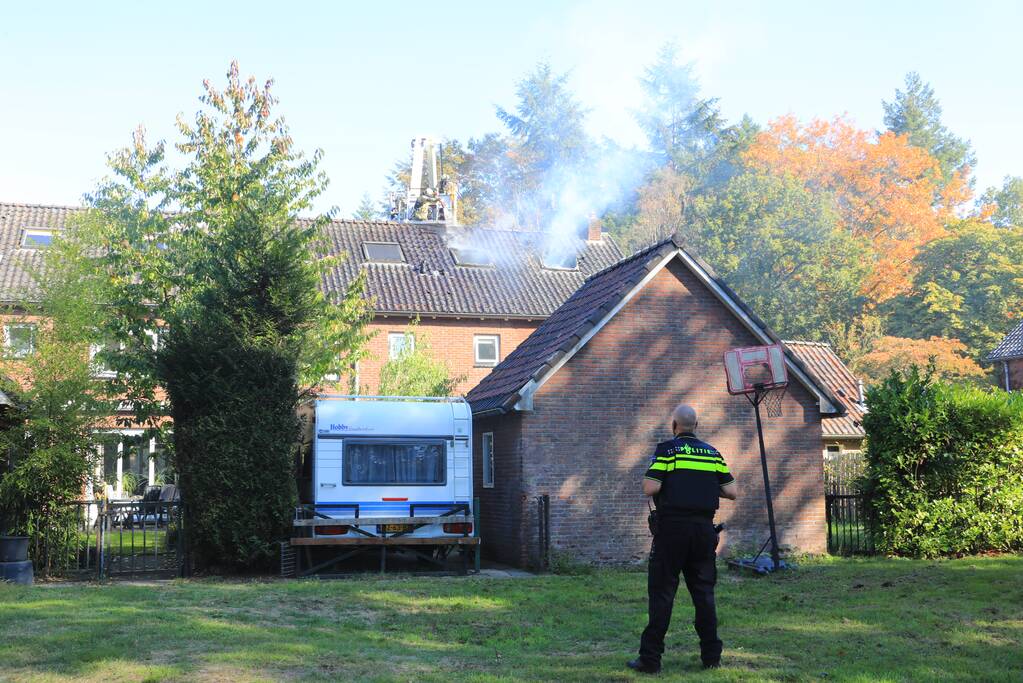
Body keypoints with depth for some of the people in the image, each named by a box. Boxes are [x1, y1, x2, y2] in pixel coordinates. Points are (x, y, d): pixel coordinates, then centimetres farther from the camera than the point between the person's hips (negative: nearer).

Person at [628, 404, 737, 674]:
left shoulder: (667, 449, -5)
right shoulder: (712, 453, 9)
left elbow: (650, 488, -14)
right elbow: (731, 491, 6)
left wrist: (647, 479, 8)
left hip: (672, 527, -4)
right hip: (704, 529, 4)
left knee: (662, 592, -1)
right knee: (704, 591, 12)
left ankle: (650, 658, -1)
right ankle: (711, 655, 14)